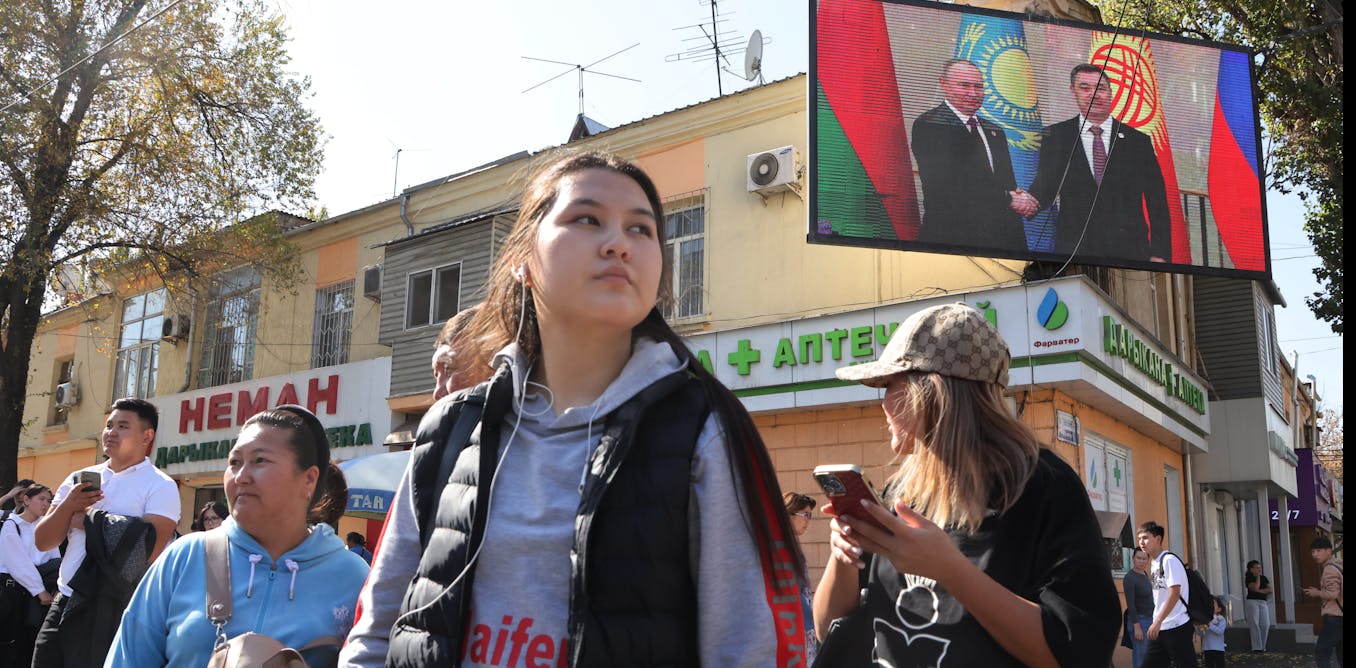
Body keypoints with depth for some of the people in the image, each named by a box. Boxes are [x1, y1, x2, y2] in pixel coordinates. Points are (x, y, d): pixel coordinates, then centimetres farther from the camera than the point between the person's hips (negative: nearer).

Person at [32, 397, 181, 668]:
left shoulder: (161, 487, -7)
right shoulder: (79, 479, 10)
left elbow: (148, 549, -20)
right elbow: (42, 541, 10)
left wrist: (89, 520, -10)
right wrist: (68, 506, -9)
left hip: (112, 611, -5)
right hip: (64, 603, 5)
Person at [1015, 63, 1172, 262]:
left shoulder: (1138, 141, 10)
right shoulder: (1055, 136, 9)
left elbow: (1157, 202, 7)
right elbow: (1046, 181, -4)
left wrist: (1159, 255, -3)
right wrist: (1032, 199, -28)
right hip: (1074, 250, -1)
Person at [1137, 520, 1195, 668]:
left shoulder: (1169, 560, -10)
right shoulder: (1153, 563, 15)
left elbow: (1174, 593, -18)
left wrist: (1157, 622, -20)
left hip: (1177, 626, -8)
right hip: (1159, 628, 8)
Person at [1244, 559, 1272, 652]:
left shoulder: (1263, 578, 15)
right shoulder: (1248, 578, -1)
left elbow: (1270, 589, 5)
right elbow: (1255, 588, -17)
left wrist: (1260, 591, -10)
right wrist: (1257, 576, -8)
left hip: (1263, 602, 5)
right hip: (1252, 602, -5)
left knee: (1265, 624, -4)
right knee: (1254, 624, -7)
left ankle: (1263, 646, 5)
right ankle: (1257, 647, -6)